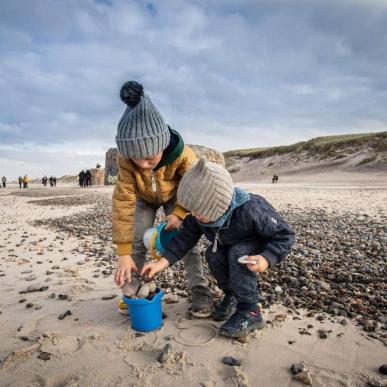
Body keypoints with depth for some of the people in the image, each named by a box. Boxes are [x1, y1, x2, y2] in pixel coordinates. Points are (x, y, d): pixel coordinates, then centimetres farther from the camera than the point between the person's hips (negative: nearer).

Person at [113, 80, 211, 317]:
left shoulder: (182, 154, -40)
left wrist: (179, 213, -30)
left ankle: (201, 291, -2)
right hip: (144, 198, 1)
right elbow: (123, 202, -37)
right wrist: (124, 253, -38)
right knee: (137, 241, -7)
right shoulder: (125, 160, -37)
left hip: (175, 197, -1)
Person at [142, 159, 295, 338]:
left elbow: (285, 235, -30)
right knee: (213, 255, -18)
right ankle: (231, 296, 5)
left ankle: (250, 311, -20)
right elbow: (185, 238, -16)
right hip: (232, 246, 6)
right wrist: (163, 262, -27)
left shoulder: (249, 211, -40)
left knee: (237, 254, -32)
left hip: (263, 247, -6)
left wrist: (266, 259, -45)